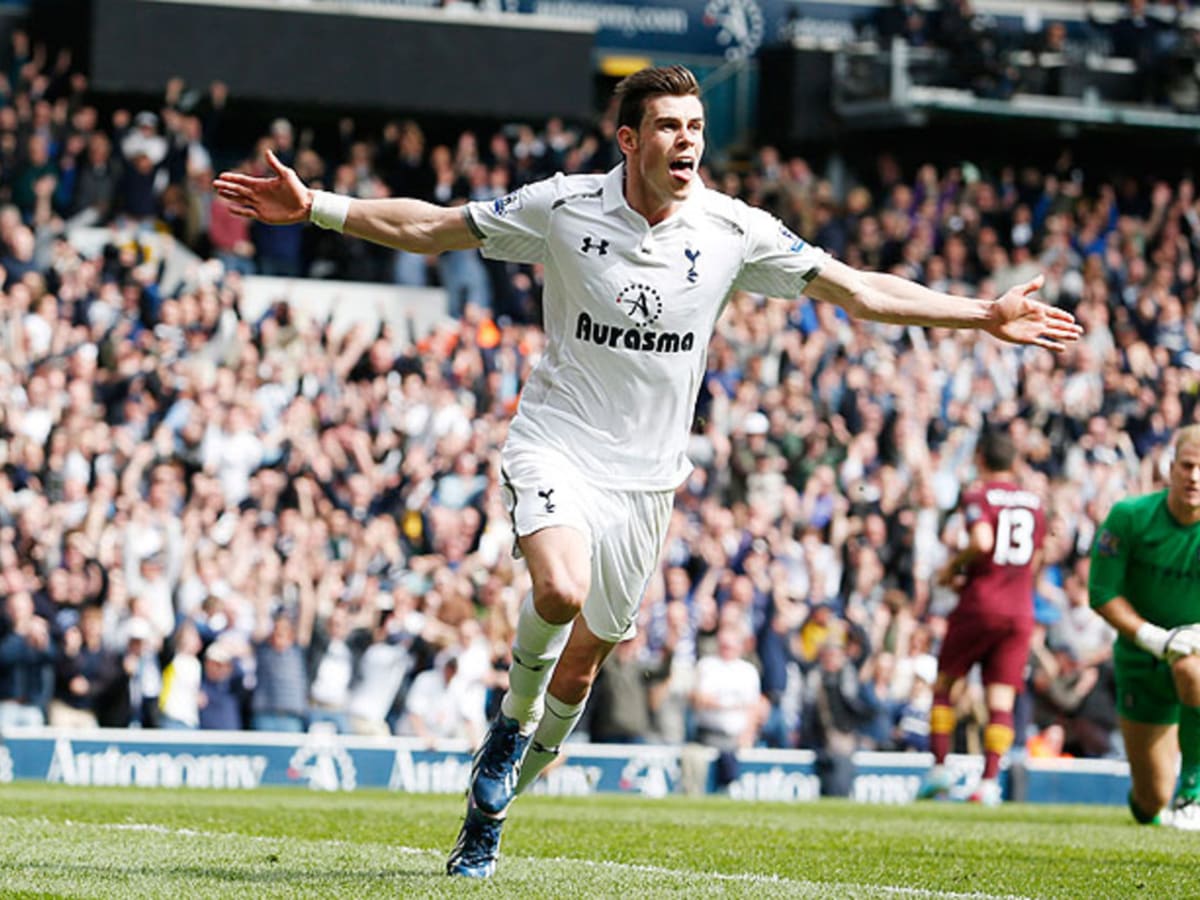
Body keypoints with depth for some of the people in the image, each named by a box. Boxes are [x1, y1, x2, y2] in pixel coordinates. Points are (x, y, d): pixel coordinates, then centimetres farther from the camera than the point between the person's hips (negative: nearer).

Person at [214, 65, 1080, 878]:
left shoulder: (734, 231, -5)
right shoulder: (563, 206, -9)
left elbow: (857, 289, 1)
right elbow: (428, 227, -1)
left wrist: (983, 316, -5)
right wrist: (317, 208, -10)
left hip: (646, 473, 3)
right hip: (556, 445, -3)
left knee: (584, 660, 9)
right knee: (560, 590, -33)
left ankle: (490, 813, 31)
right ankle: (515, 716, -1)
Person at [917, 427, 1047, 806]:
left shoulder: (978, 496, -5)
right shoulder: (1034, 502, 13)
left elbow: (982, 542, -23)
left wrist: (954, 568, -6)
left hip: (980, 604, -4)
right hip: (1020, 609, 4)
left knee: (946, 686, 10)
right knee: (1001, 700, 1)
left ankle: (939, 767, 4)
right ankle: (990, 780, -8)